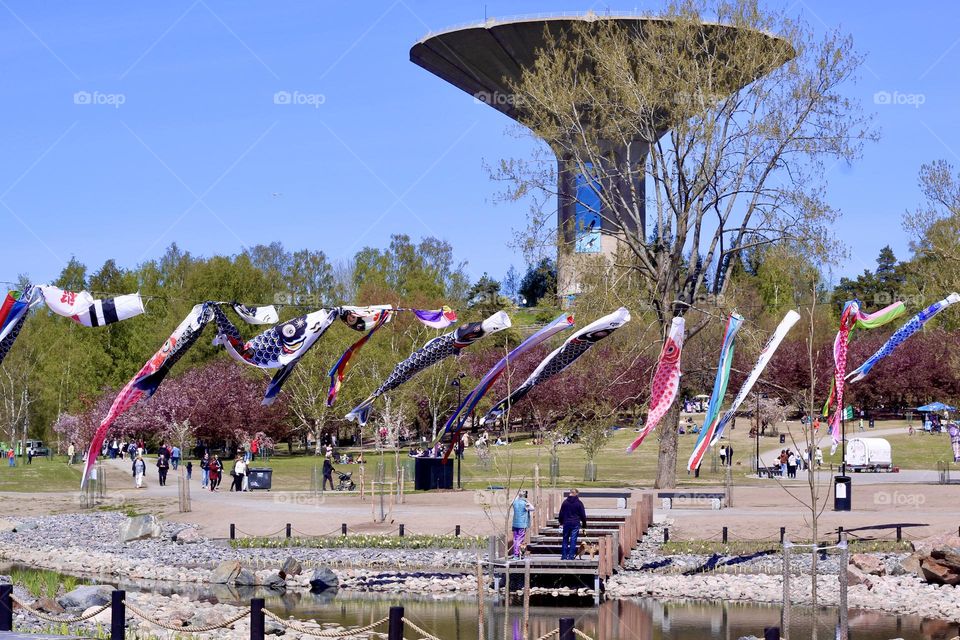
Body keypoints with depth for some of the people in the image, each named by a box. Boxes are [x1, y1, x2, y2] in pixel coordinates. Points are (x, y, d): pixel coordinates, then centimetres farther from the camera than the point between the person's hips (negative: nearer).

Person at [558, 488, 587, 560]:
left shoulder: (565, 502, 2)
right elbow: (583, 514, 2)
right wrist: (584, 524, 11)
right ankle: (571, 555, -5)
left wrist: (561, 522, 22)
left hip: (566, 523, 2)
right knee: (573, 540, 0)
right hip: (575, 524, -2)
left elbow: (561, 513, 9)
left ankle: (564, 555, 8)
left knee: (565, 539, 10)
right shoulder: (579, 503, -3)